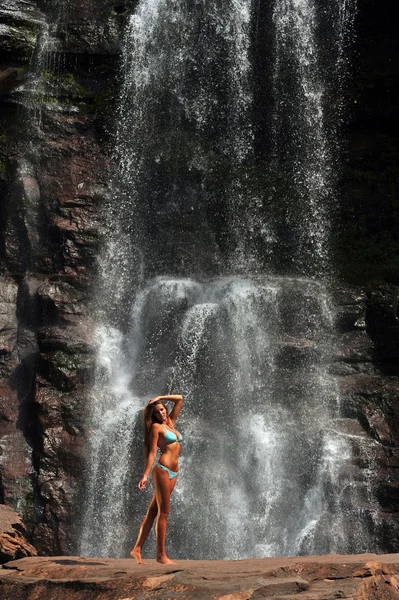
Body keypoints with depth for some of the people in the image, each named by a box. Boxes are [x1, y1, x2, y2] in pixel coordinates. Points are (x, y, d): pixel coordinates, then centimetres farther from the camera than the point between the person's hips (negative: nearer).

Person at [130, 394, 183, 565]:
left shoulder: (170, 422, 19)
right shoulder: (156, 427, 0)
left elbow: (179, 399, 22)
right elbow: (152, 453, -6)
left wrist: (160, 398, 13)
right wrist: (145, 475, -14)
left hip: (173, 473, 7)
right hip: (162, 469, -7)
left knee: (153, 511, 6)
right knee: (163, 512, -6)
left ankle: (137, 549, 9)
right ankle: (161, 554, -3)